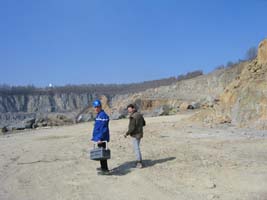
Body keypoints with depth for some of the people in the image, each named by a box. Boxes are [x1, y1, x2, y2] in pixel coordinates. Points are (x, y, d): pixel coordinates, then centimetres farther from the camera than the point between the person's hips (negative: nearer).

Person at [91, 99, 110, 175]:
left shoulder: (103, 115, -17)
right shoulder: (99, 115, 16)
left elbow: (103, 128, -23)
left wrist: (100, 138, -27)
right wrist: (94, 136, 24)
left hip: (101, 139, -10)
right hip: (99, 138, 10)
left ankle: (105, 170, -1)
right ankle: (103, 167, 32)